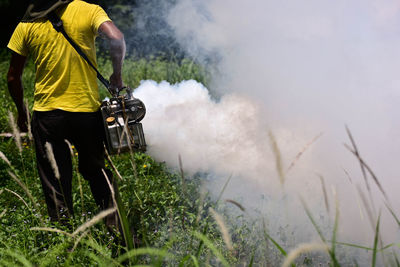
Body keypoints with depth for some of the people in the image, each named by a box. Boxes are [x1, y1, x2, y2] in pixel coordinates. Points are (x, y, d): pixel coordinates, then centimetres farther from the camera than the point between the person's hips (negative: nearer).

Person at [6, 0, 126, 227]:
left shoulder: (27, 24, 0)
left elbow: (13, 77, 4)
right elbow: (116, 39, -23)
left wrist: (22, 111, 19)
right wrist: (117, 76, -7)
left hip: (47, 113, 0)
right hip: (87, 110, 0)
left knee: (55, 182, 10)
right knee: (96, 172, 19)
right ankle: (115, 223, 18)